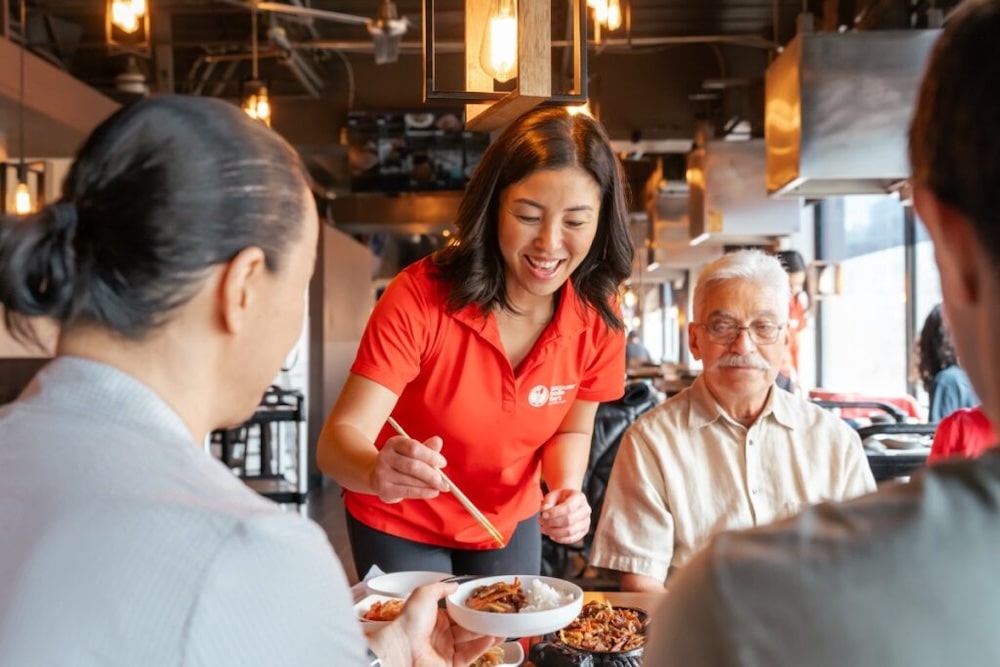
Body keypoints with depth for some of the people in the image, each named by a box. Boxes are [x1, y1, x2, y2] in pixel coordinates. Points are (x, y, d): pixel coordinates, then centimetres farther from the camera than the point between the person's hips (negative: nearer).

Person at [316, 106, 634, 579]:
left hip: (511, 522, 4)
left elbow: (571, 431, -3)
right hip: (401, 526, -3)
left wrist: (566, 491, -23)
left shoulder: (600, 315, -18)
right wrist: (378, 473, -53)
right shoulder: (420, 297, -30)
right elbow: (338, 439, -31)